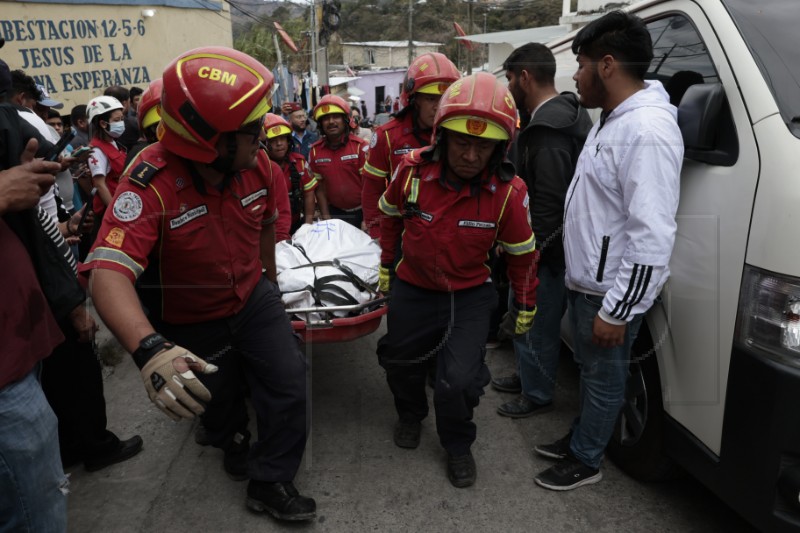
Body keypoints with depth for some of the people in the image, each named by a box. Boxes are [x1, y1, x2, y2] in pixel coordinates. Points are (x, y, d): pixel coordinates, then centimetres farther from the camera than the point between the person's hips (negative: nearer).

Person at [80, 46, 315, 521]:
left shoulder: (257, 164, -17)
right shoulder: (151, 183, -33)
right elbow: (109, 273, -44)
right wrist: (149, 349, -61)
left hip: (253, 300, 3)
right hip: (193, 324, -3)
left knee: (291, 386, -4)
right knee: (216, 402, 19)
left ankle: (271, 483, 20)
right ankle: (234, 441, 55)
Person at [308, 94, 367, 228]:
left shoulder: (360, 146, -10)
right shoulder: (315, 151, 0)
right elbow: (320, 187, 5)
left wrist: (367, 219, -13)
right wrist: (326, 219, 0)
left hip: (362, 212, -2)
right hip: (335, 213, 2)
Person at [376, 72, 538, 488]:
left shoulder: (509, 192, -21)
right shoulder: (413, 170, -20)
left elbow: (521, 254, -6)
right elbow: (390, 215, 1)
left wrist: (524, 308, 3)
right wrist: (386, 266, 9)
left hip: (469, 296, -2)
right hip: (412, 289, 2)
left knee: (460, 381, -13)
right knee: (400, 361, 19)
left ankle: (458, 445, 20)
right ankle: (410, 414, 53)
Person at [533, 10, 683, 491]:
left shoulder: (646, 130, -25)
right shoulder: (614, 119, 9)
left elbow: (652, 236, -28)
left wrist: (616, 309, -23)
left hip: (610, 292, -9)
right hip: (586, 281, 9)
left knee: (604, 379, 9)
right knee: (590, 371, 23)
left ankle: (585, 461, 28)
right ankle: (579, 440, 41)